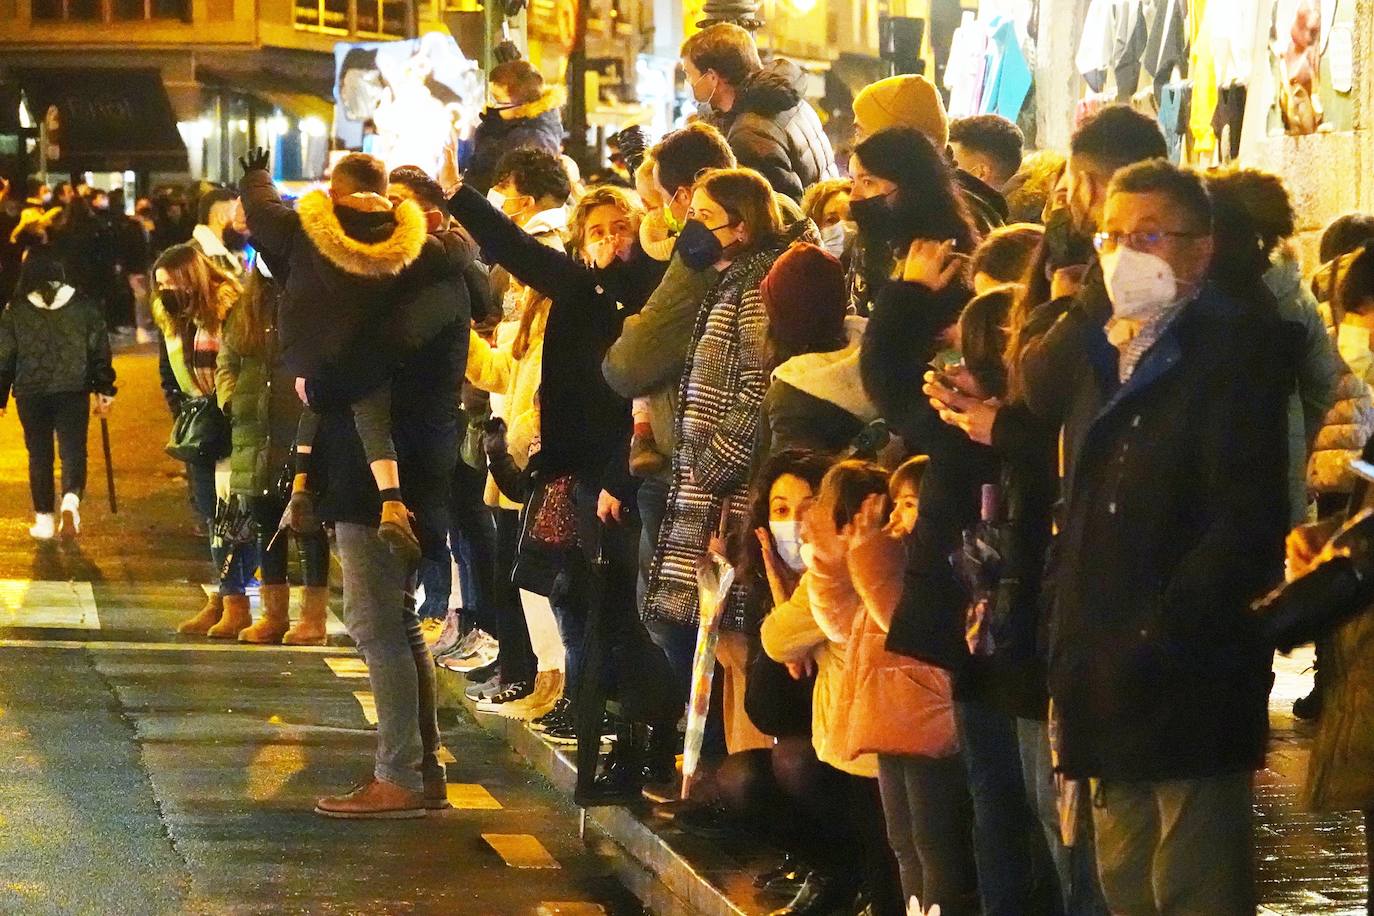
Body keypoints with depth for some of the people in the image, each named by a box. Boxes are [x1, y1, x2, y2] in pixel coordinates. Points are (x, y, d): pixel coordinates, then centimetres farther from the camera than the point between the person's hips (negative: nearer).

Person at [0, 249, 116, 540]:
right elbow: (100, 352, 2)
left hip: (31, 393, 0)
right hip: (73, 391, 0)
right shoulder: (83, 306, 2)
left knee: (39, 454, 10)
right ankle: (71, 501, -23)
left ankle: (44, 519, 11)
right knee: (73, 450, 3)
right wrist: (104, 391, 8)